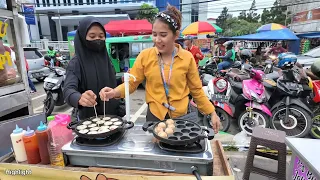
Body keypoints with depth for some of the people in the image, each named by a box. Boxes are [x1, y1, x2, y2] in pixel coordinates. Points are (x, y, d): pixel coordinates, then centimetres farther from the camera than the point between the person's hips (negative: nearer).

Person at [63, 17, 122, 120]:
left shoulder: (105, 58, 2)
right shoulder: (76, 62, -13)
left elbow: (113, 86, 7)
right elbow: (68, 89, -26)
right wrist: (80, 99, -47)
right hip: (90, 118, -4)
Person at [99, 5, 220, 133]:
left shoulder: (187, 58, -6)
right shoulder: (145, 56, -6)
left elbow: (196, 90, 1)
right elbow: (131, 83, -2)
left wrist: (212, 113, -1)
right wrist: (115, 92, -21)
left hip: (181, 116, 1)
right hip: (154, 115, 0)